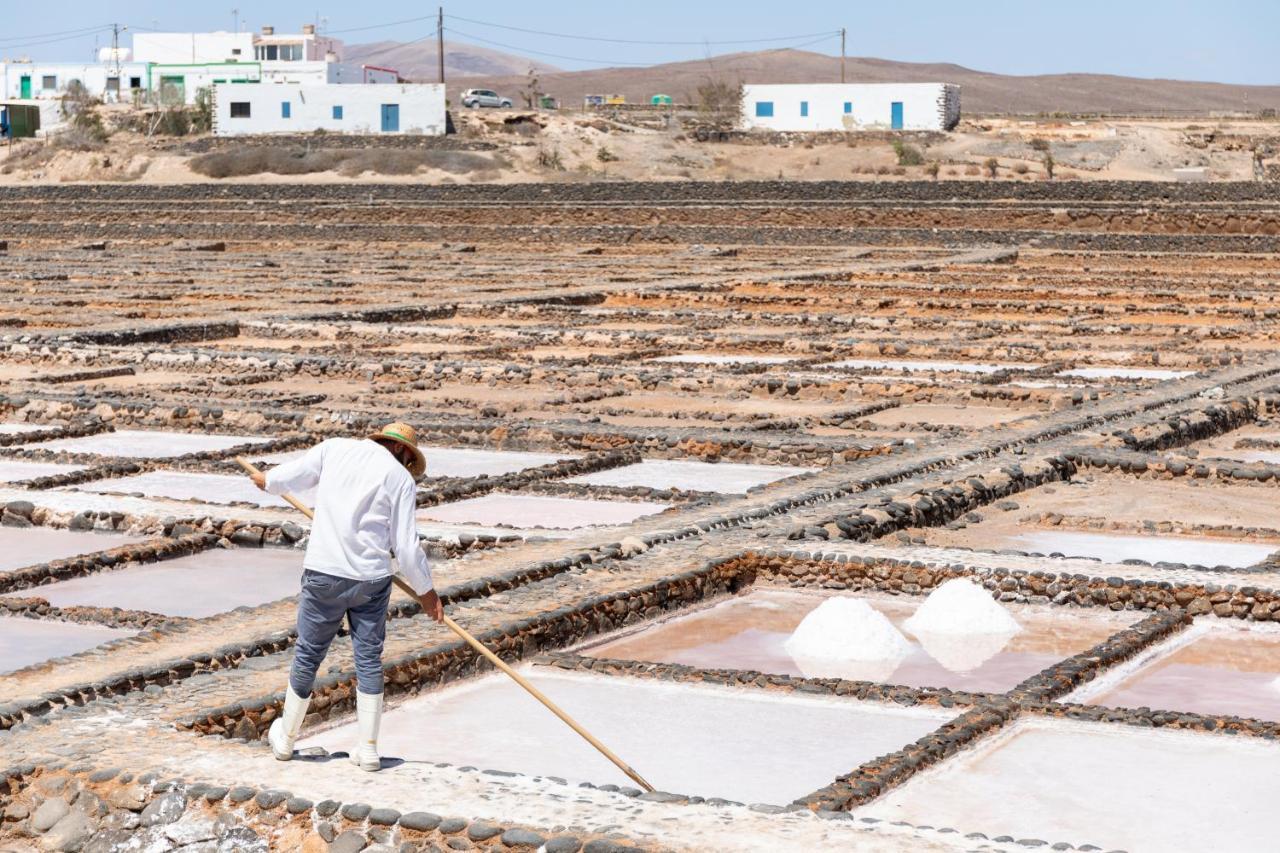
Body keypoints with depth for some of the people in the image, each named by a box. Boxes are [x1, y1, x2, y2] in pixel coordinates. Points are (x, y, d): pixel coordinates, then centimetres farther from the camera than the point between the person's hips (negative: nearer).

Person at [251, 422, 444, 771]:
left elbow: (289, 476, 14)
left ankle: (285, 738, 27)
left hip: (323, 574, 1)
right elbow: (406, 546, -2)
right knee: (369, 660, 9)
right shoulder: (401, 477, 0)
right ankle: (368, 749, 11)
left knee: (307, 656, 12)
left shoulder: (335, 448, 4)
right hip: (372, 578, -1)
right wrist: (426, 590, 10)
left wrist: (266, 480, 36)